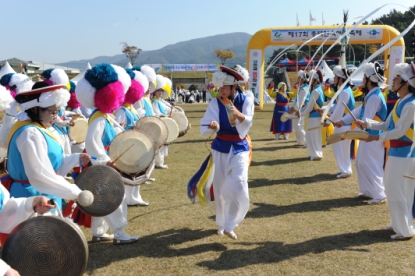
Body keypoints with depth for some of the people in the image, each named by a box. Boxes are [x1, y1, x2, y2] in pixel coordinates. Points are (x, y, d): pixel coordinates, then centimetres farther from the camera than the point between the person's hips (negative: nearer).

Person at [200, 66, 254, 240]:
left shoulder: (246, 101, -6)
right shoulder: (216, 102, -8)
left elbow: (247, 123, -20)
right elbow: (205, 128, -18)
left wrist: (238, 114, -41)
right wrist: (212, 126, -41)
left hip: (239, 149, 0)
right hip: (220, 149, 1)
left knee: (238, 186, -12)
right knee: (220, 188, 8)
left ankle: (229, 225, 4)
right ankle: (222, 224, 27)